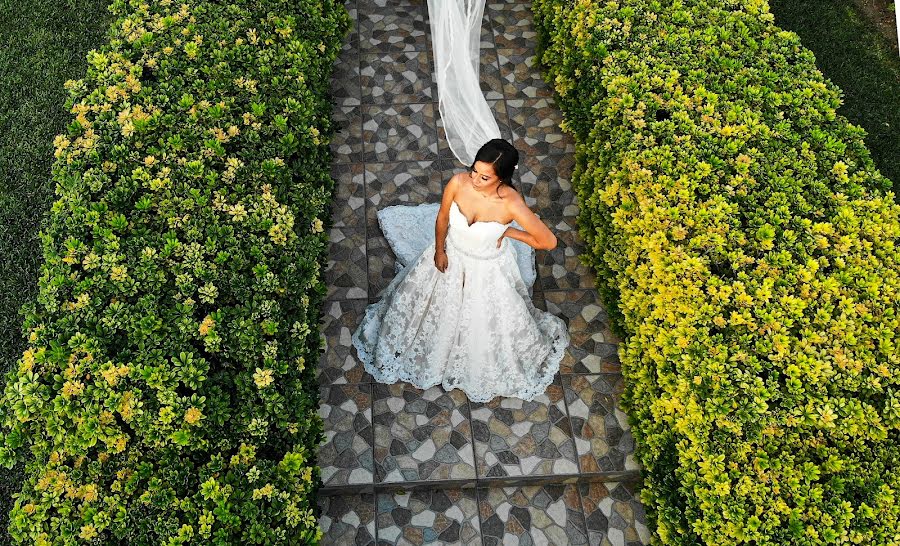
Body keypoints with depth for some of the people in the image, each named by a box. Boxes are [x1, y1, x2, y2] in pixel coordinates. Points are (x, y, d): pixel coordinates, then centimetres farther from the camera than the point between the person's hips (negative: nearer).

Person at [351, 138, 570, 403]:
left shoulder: (511, 204, -36)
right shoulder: (458, 182, -28)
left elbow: (549, 241, -27)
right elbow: (442, 217, -7)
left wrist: (506, 232, -19)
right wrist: (439, 250, 0)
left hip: (488, 269, -2)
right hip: (451, 256, 2)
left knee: (486, 323, 22)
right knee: (438, 307, 28)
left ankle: (485, 368, 56)